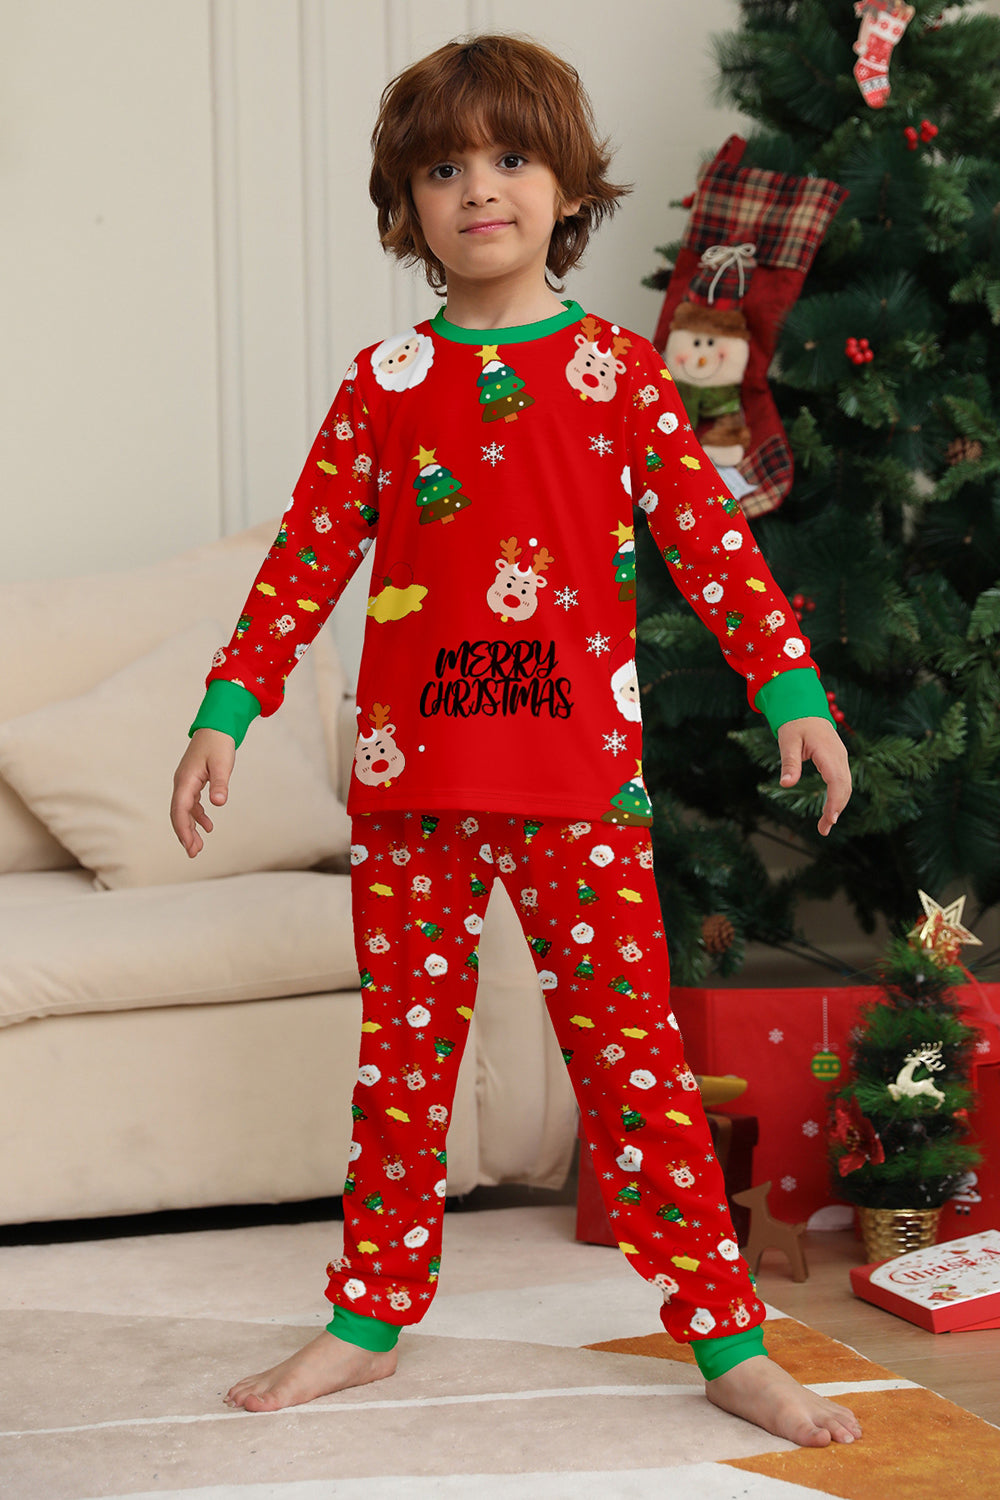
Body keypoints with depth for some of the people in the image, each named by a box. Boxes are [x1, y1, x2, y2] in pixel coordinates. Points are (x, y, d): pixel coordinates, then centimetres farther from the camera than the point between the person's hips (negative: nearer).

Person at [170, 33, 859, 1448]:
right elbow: (307, 556, 7)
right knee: (403, 1046, 11)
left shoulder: (617, 370, 3)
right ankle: (371, 1317, 25)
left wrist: (790, 688, -7)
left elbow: (709, 537, 1)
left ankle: (729, 1341, 7)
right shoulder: (384, 382, 6)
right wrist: (227, 711, 2)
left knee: (629, 1046, -1)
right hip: (410, 770, 2)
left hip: (577, 773, -2)